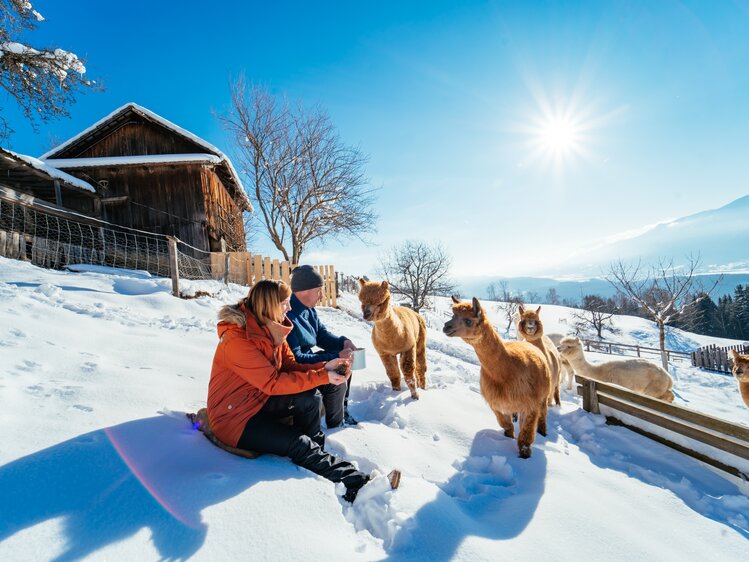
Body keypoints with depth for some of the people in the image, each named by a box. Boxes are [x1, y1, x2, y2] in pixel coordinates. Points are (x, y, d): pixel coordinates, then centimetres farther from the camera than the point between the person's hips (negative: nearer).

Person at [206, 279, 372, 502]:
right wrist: (323, 378, -28)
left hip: (260, 400, 7)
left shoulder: (270, 329, -2)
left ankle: (316, 455, -4)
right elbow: (273, 383, -28)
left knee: (310, 399, -19)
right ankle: (354, 482, -13)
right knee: (299, 444, -21)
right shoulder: (236, 339, -27)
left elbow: (290, 366, 1)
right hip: (234, 417, -7)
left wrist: (324, 367, -16)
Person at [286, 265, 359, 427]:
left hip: (306, 359, 10)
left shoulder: (309, 310, 1)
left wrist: (343, 342, -11)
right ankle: (336, 427, 2)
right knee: (337, 383, -22)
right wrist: (335, 358, -32)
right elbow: (294, 359, -33)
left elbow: (322, 335, 10)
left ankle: (343, 413, 20)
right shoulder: (288, 316, -30)